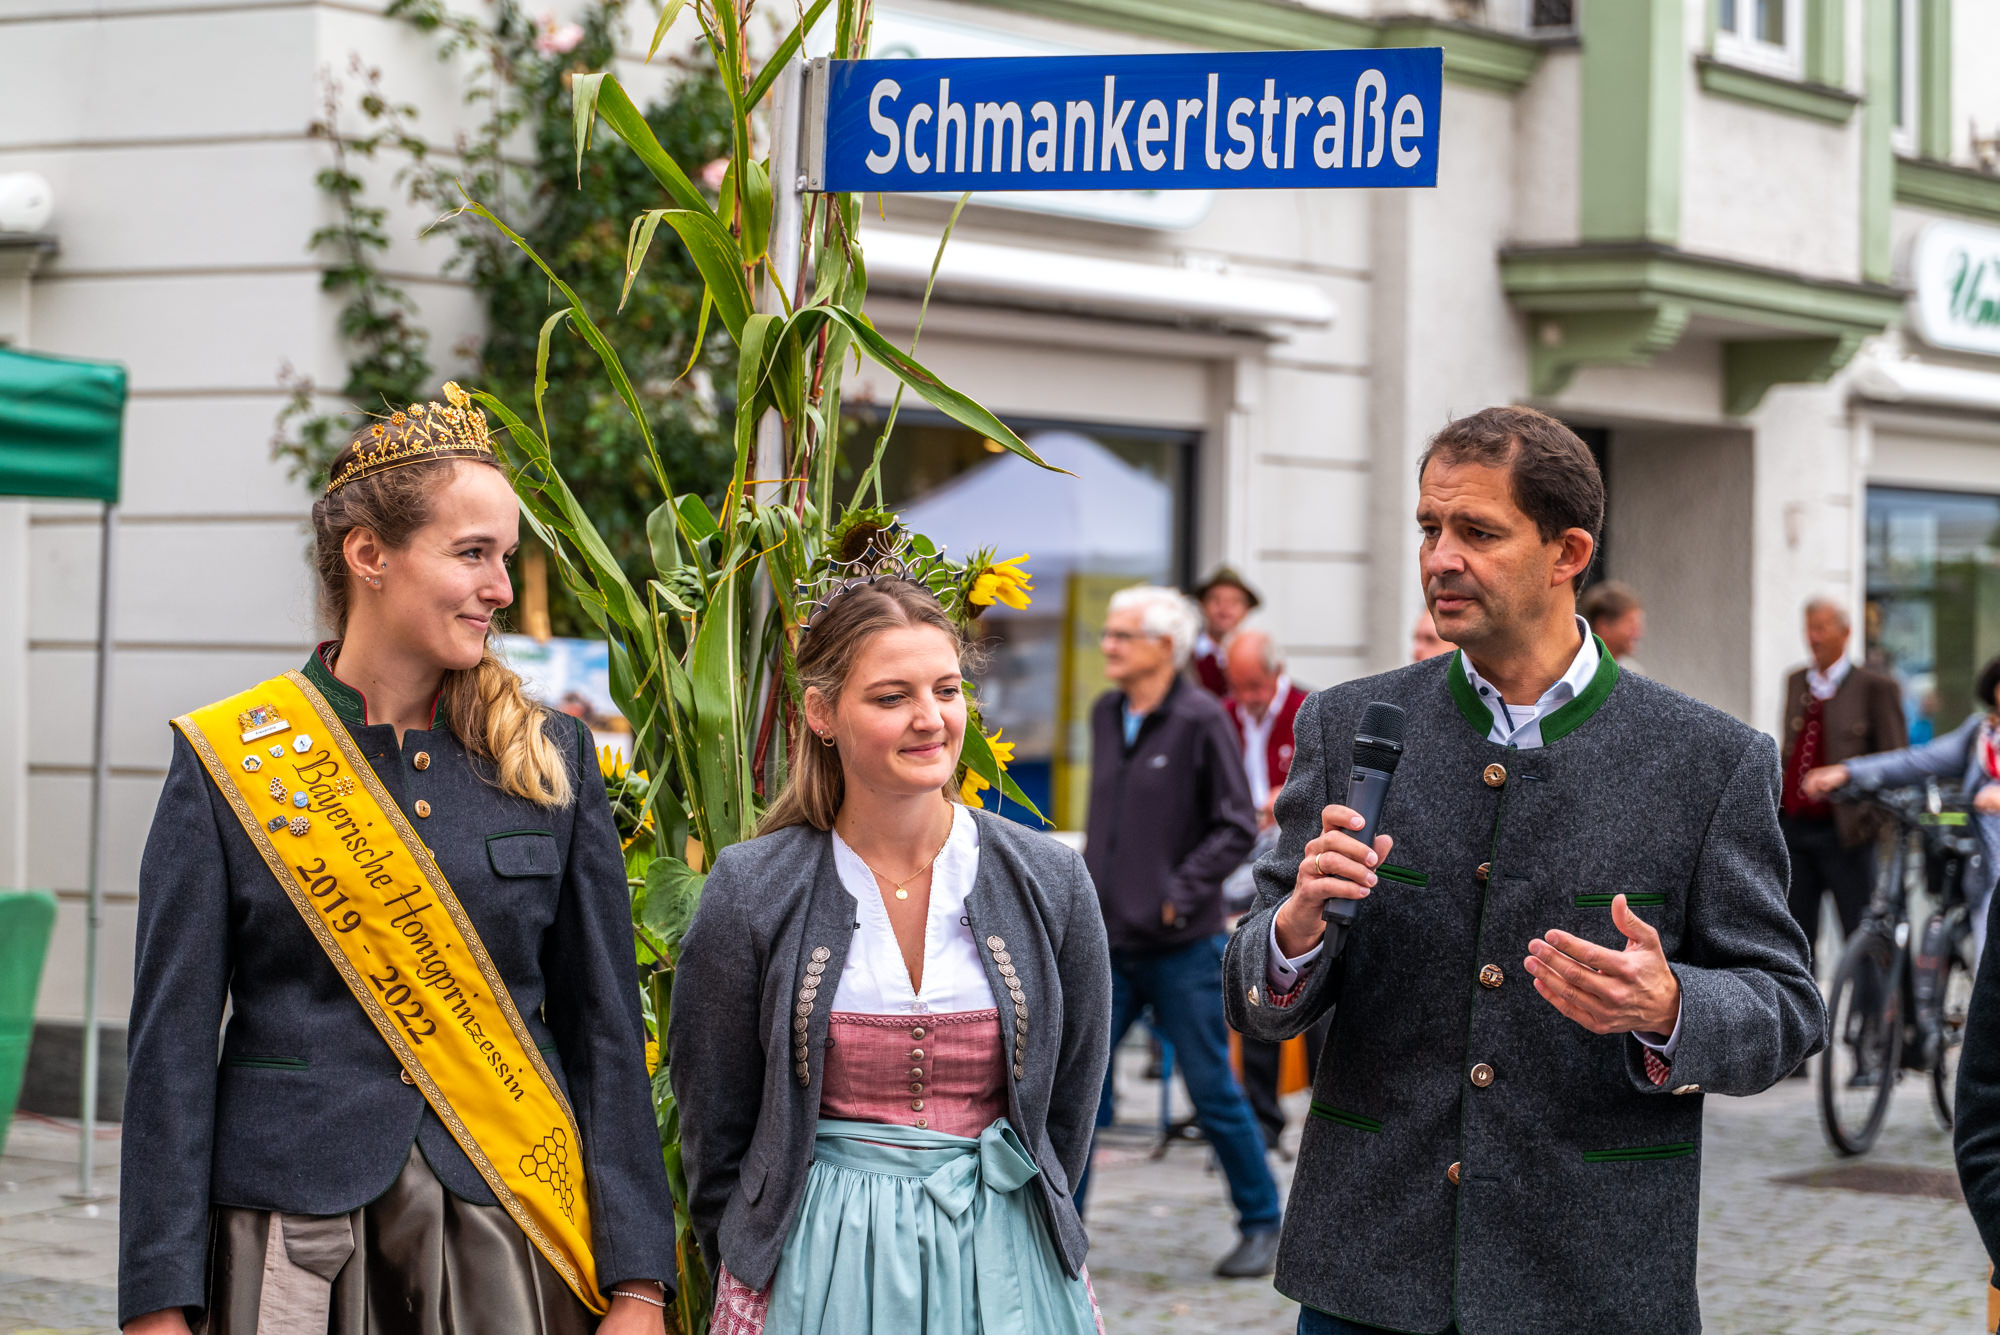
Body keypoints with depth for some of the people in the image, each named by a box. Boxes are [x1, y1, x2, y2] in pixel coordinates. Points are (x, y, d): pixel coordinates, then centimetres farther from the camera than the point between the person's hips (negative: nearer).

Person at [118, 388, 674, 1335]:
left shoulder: (550, 759, 6)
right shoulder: (226, 763, -1)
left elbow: (607, 1029, 5)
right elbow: (171, 1045, -1)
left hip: (509, 1222, 2)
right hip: (294, 1235, -2)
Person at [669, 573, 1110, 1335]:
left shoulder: (1049, 884, -2)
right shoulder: (750, 895, -6)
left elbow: (1067, 1112, 6)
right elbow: (715, 1136, 1)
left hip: (1002, 1264, 2)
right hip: (814, 1266, -1)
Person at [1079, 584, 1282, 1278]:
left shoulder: (1200, 719, -9)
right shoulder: (1105, 715, 10)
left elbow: (1238, 826, -10)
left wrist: (1180, 893, -16)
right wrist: (1089, 890, 11)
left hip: (1180, 946, -6)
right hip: (1106, 942, 6)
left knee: (1212, 1091, 3)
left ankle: (1262, 1224, 18)